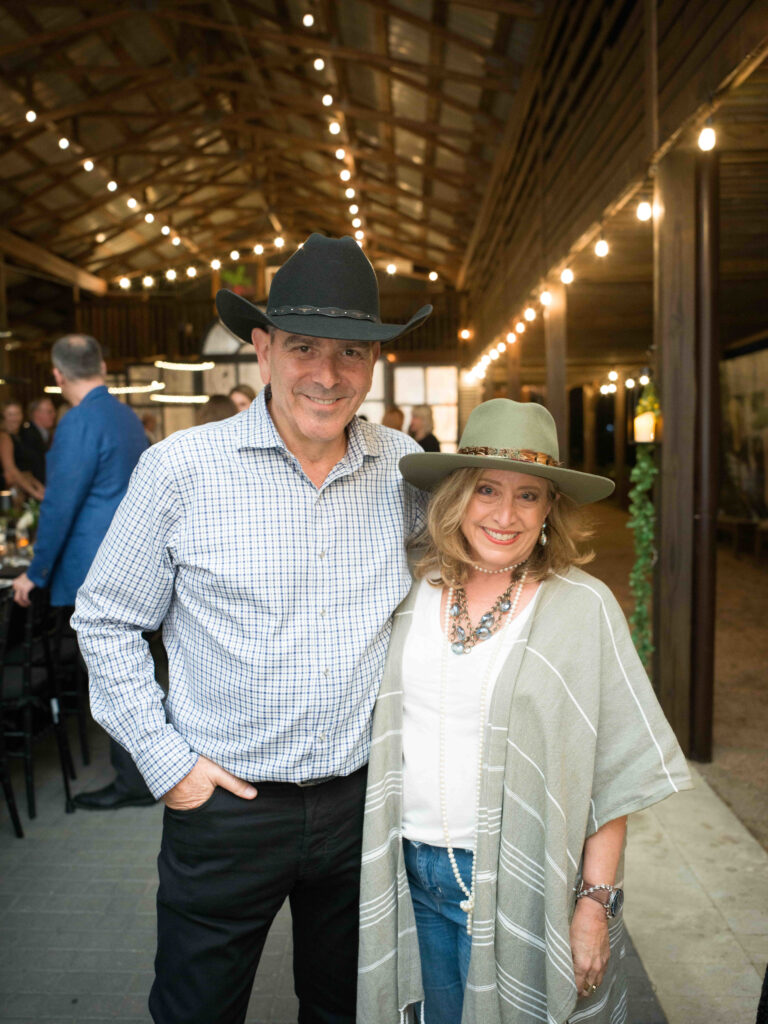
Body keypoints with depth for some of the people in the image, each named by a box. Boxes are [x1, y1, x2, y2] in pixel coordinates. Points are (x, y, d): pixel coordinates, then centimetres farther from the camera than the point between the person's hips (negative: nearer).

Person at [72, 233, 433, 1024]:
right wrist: (165, 761, -8)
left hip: (362, 799, 3)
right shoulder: (182, 468, -13)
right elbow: (107, 622, -4)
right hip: (223, 805, -2)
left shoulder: (403, 468, -3)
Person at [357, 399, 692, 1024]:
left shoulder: (582, 607, -12)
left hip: (518, 885, -4)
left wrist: (596, 902, -11)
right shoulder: (416, 591, -1)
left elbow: (615, 772, -10)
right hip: (414, 872, 4)